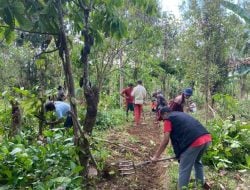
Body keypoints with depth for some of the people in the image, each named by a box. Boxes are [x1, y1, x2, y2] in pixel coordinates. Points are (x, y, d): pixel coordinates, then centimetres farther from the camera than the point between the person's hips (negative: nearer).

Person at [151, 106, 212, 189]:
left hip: (195, 141, -9)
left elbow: (165, 141, 3)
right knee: (197, 161, 33)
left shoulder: (168, 119, 8)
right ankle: (201, 183, 45)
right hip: (207, 138, 9)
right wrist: (180, 152, 43)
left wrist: (156, 156, 11)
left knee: (184, 170, 5)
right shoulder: (182, 114, 30)